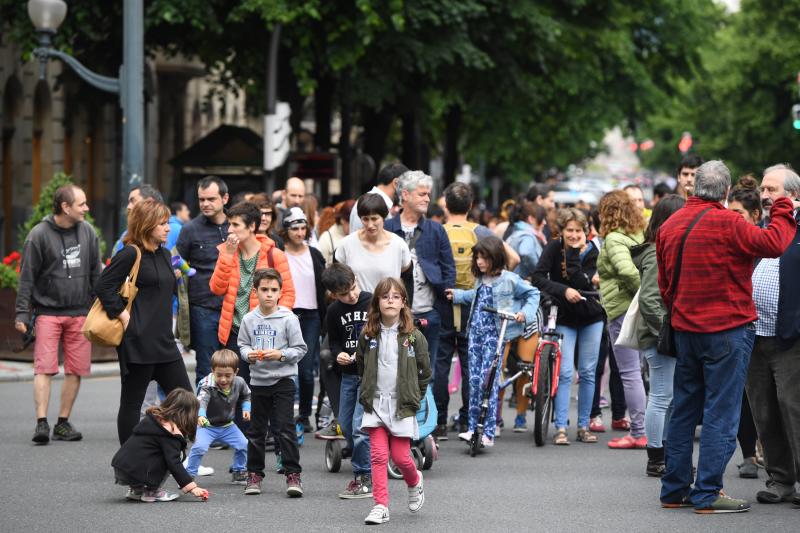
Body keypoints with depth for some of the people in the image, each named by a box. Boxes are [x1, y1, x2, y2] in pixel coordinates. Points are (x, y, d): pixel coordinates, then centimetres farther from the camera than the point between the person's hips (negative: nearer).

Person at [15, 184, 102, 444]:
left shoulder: (87, 232, 7)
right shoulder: (39, 235, -6)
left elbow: (96, 273, 15)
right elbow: (27, 277, -4)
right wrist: (22, 314, -9)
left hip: (80, 313, 4)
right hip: (47, 312, -4)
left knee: (76, 370, 3)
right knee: (44, 368, -10)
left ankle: (63, 423, 12)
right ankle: (41, 423, -10)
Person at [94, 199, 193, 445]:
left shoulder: (164, 254, 15)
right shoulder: (131, 254, -11)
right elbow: (103, 286, -16)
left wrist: (175, 277, 11)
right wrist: (123, 315, -16)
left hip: (163, 339, 8)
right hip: (138, 340, -8)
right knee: (132, 401, 1)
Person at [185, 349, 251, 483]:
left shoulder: (239, 383, -11)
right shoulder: (208, 385, -29)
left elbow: (246, 396, 11)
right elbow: (201, 400, -48)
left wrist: (246, 409, -6)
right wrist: (200, 415, -67)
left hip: (227, 425, 5)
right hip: (207, 425, -5)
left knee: (243, 445, -2)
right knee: (199, 446, -26)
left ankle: (238, 472, 22)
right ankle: (189, 475, -10)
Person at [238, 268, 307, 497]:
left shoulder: (288, 319, -7)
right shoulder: (249, 319, 2)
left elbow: (300, 349, -4)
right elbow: (242, 344, 10)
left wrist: (280, 355, -18)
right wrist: (249, 354, -10)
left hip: (283, 379, -4)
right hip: (258, 381, 4)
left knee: (285, 429, -7)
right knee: (256, 430, 11)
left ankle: (293, 474, -3)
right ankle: (254, 474, 21)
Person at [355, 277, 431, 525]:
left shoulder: (413, 337, -4)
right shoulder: (368, 336, 1)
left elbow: (425, 372, 4)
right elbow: (361, 367, 15)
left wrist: (415, 398, 3)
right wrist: (368, 395, 11)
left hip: (402, 407, -2)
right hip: (375, 405, 2)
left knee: (400, 456, 0)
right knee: (378, 456, -4)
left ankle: (415, 482, 33)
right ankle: (380, 506, 0)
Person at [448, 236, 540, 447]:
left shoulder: (509, 279, -8)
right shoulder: (480, 280, 12)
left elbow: (533, 293, 0)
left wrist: (525, 313, -12)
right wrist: (457, 295, 29)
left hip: (495, 334, -7)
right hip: (476, 332, 7)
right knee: (474, 380, 5)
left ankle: (488, 432, -10)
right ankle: (473, 427, 11)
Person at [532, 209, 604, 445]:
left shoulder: (591, 251, -8)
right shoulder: (553, 248, -8)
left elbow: (581, 282, -21)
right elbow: (538, 278, -18)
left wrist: (574, 253, -24)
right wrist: (563, 291, -29)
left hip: (590, 318, 1)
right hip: (563, 319, -1)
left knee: (587, 373, 5)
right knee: (565, 372, -11)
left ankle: (583, 426, 14)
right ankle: (560, 428, -10)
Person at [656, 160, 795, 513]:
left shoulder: (669, 227, 7)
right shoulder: (727, 223, -16)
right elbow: (775, 244, -16)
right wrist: (783, 210, 0)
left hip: (685, 331, 7)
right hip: (727, 329, -7)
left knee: (684, 411, 14)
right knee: (721, 414, -3)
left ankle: (674, 490, 17)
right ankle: (708, 494, -5)